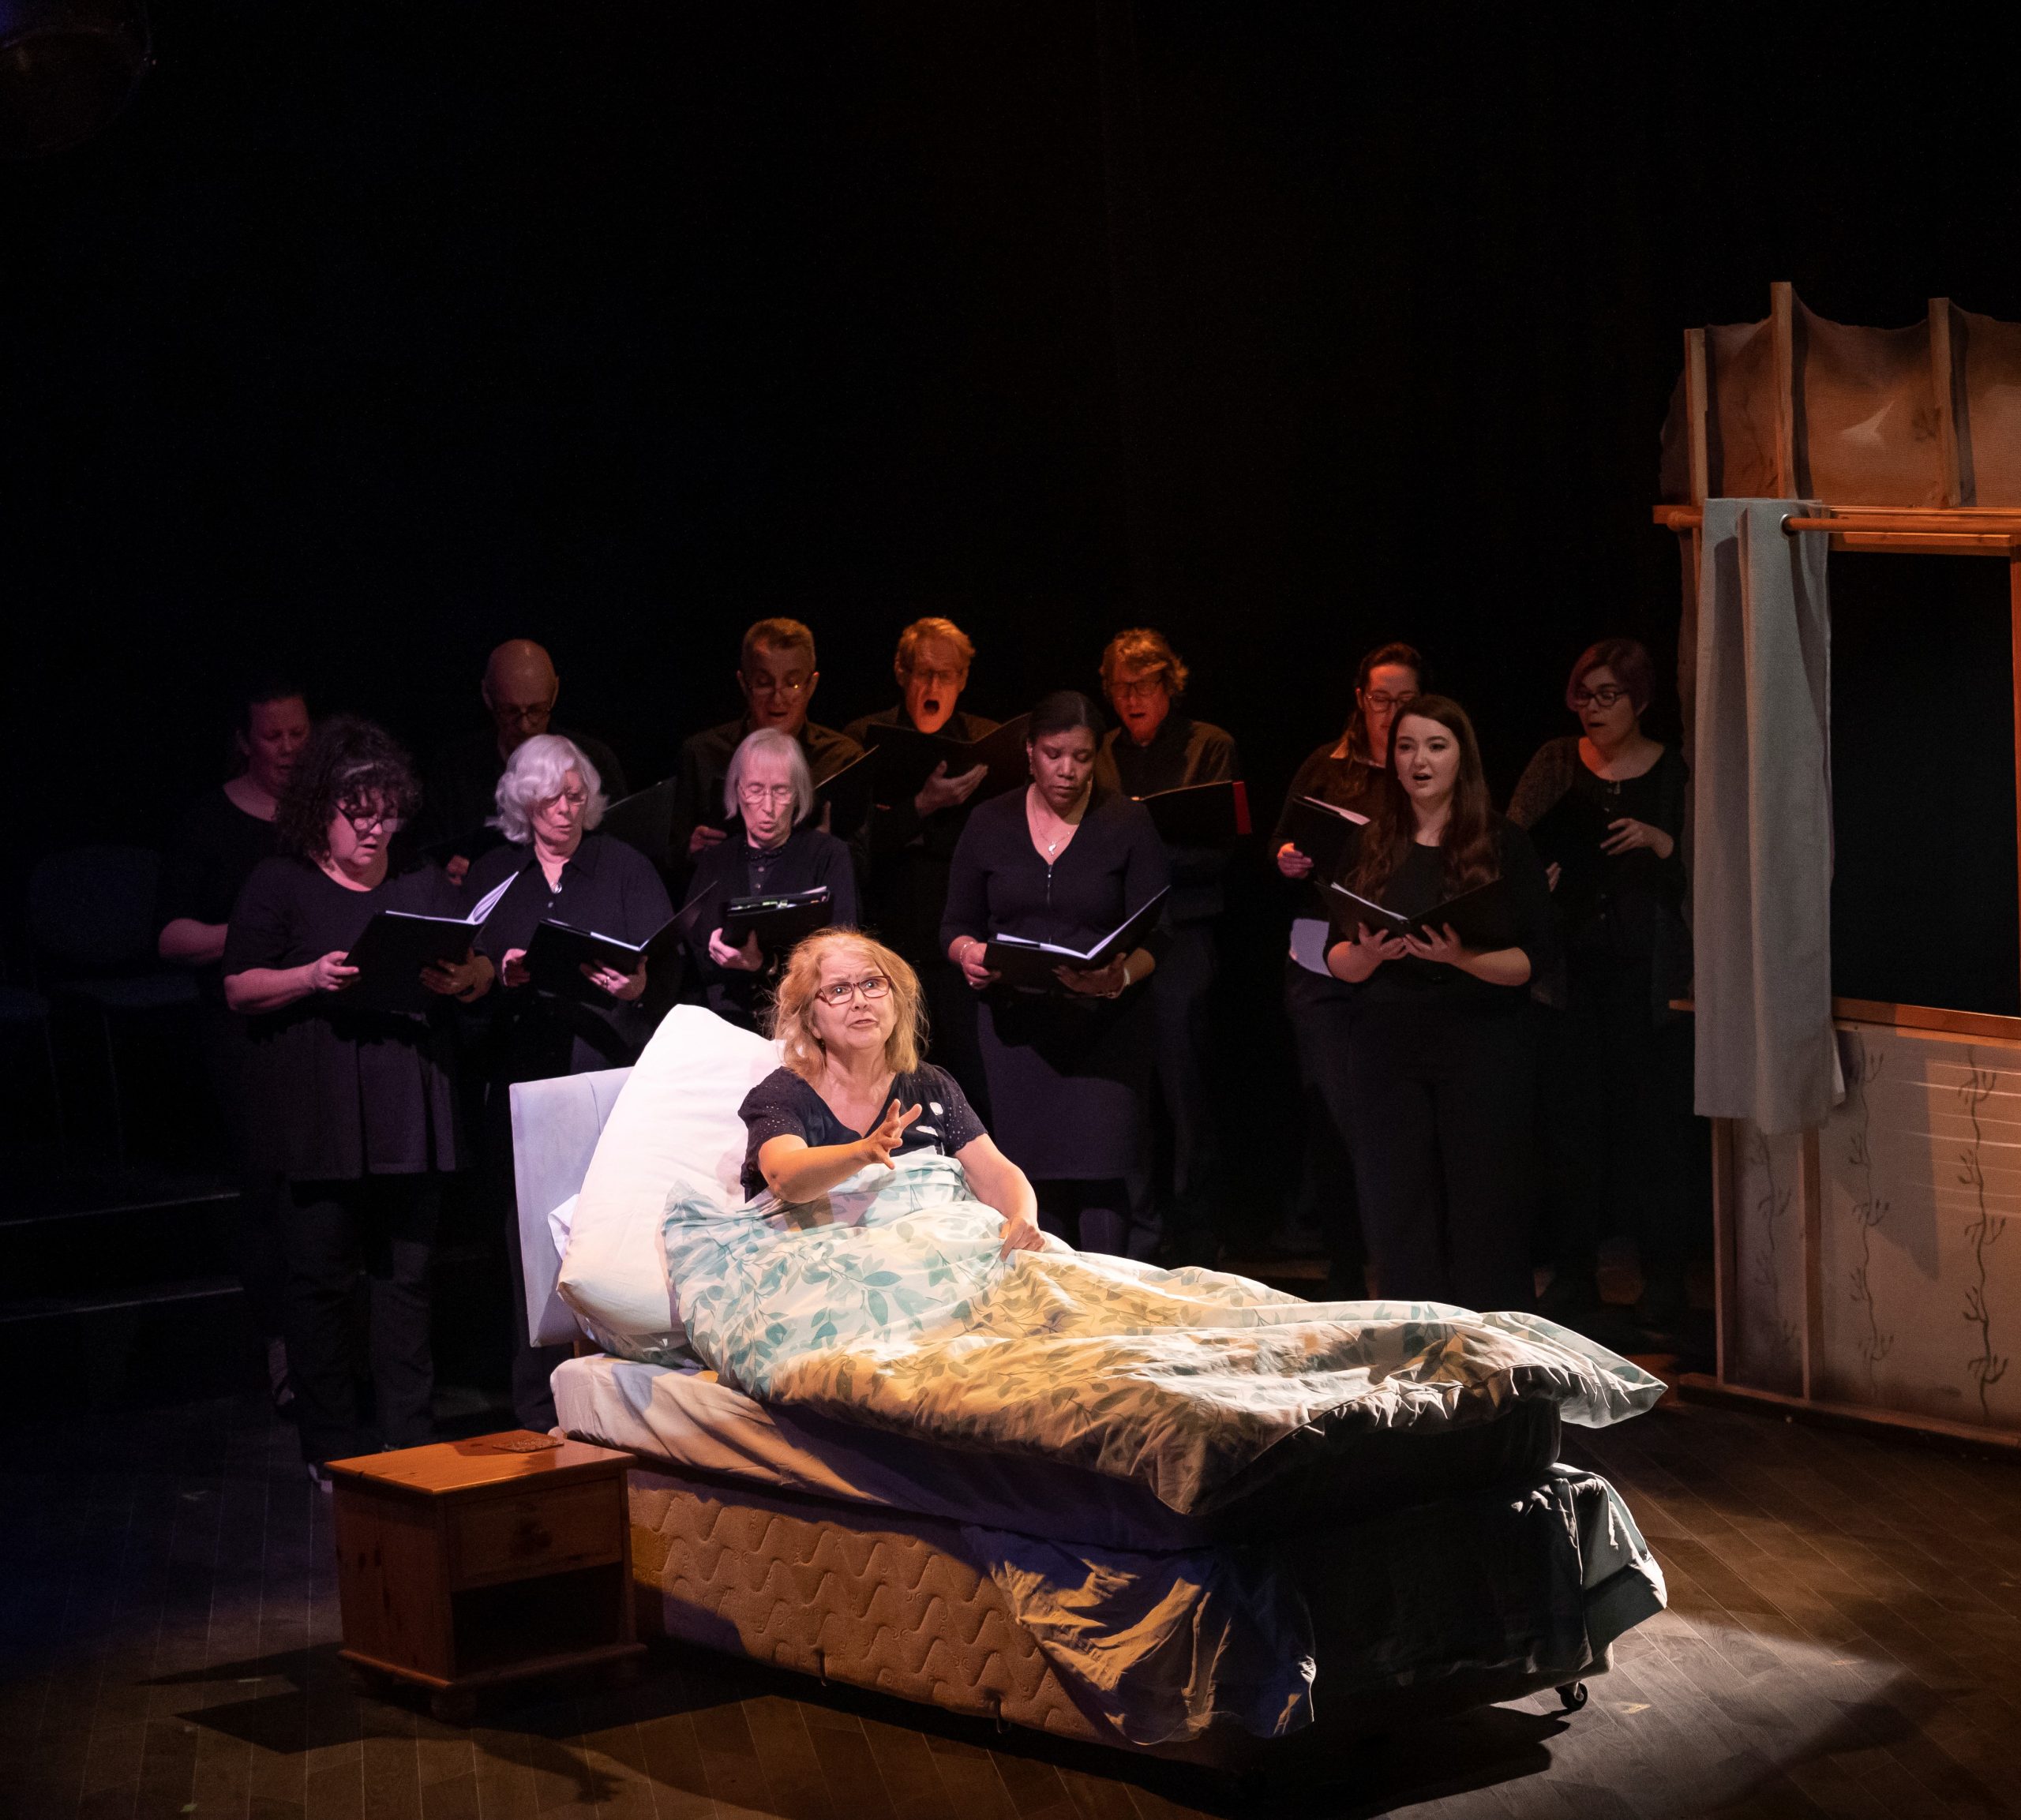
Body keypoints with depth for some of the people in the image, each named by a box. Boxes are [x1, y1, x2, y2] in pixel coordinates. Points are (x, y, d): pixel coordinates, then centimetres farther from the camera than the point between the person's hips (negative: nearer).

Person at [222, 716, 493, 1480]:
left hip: (410, 1113, 3)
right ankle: (332, 1446, 8)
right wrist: (312, 978, -18)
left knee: (408, 1272, 4)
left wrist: (462, 978, -8)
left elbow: (483, 971, 15)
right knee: (322, 1278, -1)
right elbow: (240, 988, -2)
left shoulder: (421, 881, 15)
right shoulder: (278, 883, 4)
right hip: (318, 1118, -3)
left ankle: (410, 1439, 10)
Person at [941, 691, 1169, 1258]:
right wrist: (969, 953, -10)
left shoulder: (1128, 824, 3)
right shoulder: (989, 823, 9)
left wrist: (1120, 977, -22)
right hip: (1016, 1022, 2)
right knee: (1034, 1177, 0)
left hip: (1106, 1025, -2)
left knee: (1106, 1178, -12)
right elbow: (957, 924, 13)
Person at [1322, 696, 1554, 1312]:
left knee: (1482, 1214, -4)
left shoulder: (1504, 844, 3)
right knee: (1397, 1213, 1)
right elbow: (1336, 960, 10)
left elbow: (1535, 960, -4)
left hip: (1481, 1047, -3)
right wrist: (1367, 955, -12)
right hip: (1386, 1047, 3)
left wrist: (1463, 958, -20)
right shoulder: (1370, 846, 11)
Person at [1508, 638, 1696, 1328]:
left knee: (1654, 1115, -3)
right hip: (1570, 962, 2)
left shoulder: (1676, 773, 4)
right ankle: (1573, 1272, 12)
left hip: (1646, 969, -2)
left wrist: (1659, 842, -16)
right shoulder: (1556, 763, 10)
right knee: (1569, 1115, 4)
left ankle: (1664, 1276, 6)